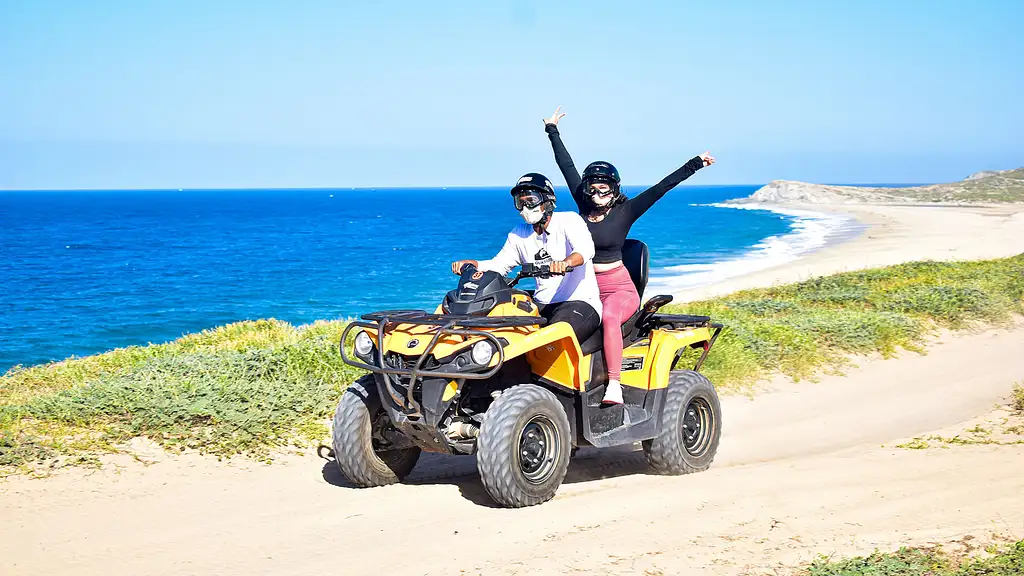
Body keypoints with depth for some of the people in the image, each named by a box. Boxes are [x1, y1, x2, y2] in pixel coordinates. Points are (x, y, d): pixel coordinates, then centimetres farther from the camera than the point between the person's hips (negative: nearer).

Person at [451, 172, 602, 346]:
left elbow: (585, 247, -24)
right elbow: (498, 265, 16)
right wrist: (469, 264, -4)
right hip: (542, 306, 6)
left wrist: (566, 262, -48)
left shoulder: (569, 220, -5)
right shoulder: (519, 234, 15)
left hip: (580, 302, -6)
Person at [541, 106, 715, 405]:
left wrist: (694, 165, -9)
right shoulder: (584, 207, 9)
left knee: (608, 316, -37)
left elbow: (661, 188, -5)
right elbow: (567, 166, 17)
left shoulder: (625, 212, 0)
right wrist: (552, 131, 28)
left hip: (619, 288, -4)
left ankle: (614, 383, -41)